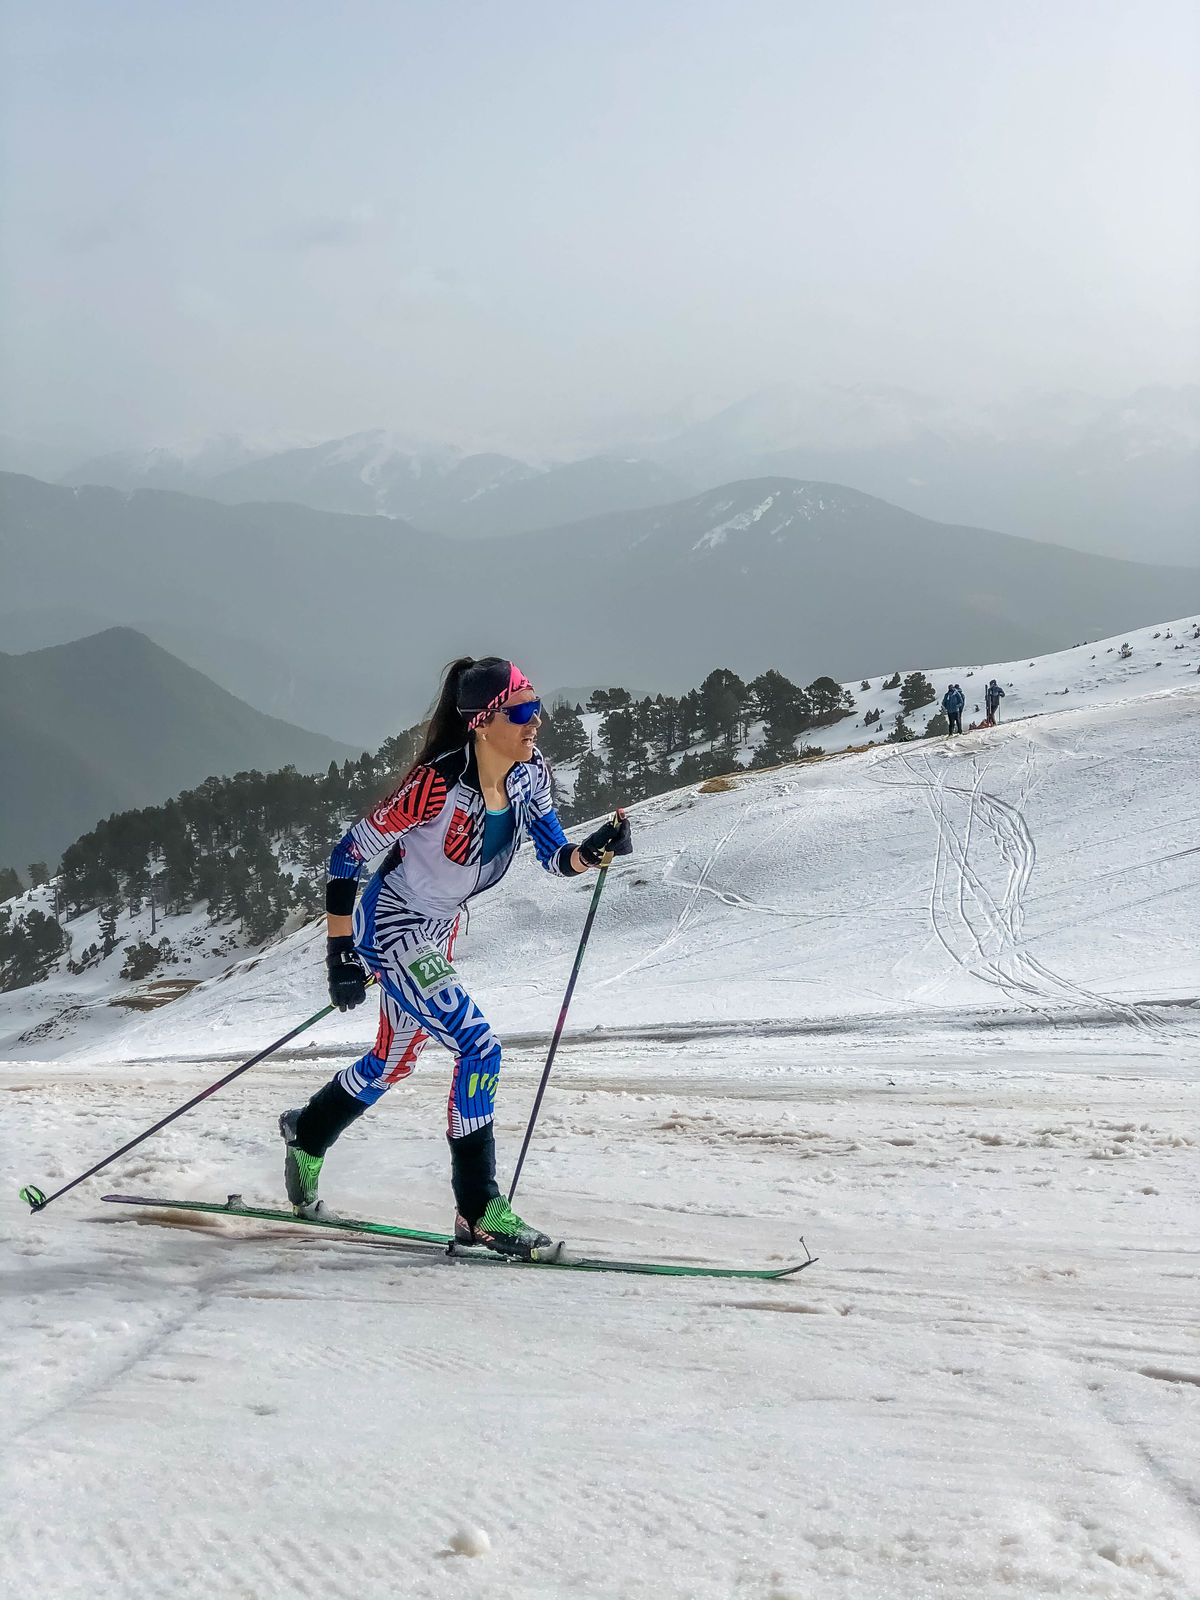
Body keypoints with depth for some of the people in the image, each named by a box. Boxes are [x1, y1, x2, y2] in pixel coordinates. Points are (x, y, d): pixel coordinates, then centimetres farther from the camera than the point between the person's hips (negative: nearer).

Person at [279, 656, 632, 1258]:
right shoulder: (438, 784, -30)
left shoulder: (530, 775, -10)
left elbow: (555, 858, -1)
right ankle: (479, 1209, -9)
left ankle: (306, 1134, 50)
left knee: (392, 1062, 23)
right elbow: (347, 856, -23)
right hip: (389, 932, -8)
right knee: (478, 1046, -18)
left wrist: (597, 849, -24)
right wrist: (341, 956, -22)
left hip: (435, 937, 8)